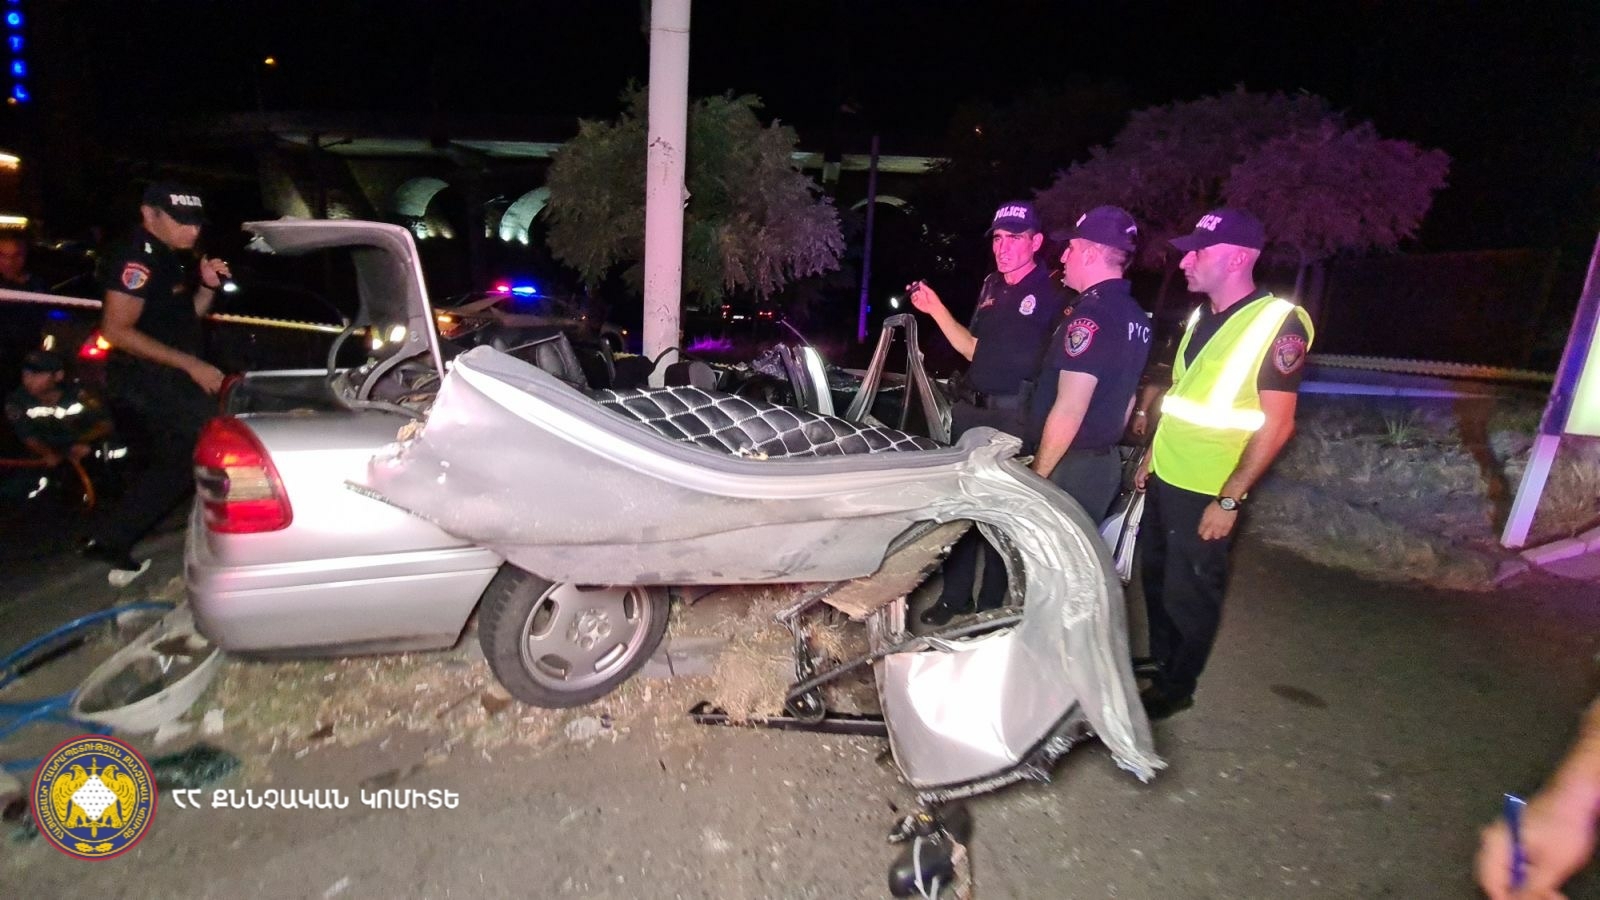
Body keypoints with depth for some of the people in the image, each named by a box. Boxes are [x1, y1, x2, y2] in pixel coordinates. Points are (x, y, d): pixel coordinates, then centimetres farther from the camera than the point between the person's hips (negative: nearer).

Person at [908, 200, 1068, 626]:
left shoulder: (1052, 295, -9)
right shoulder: (991, 286, 13)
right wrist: (936, 310, 11)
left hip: (1013, 418, -7)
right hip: (969, 409, 7)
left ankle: (991, 608, 18)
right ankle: (954, 595, 28)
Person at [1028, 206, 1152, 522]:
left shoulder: (1091, 314, -19)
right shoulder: (1136, 316, 11)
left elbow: (1069, 410, -23)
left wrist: (1037, 473, -17)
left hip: (1072, 465, -9)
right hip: (1106, 461, 9)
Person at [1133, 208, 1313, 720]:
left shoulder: (1279, 322, -14)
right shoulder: (1201, 316, 9)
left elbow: (1277, 424, -16)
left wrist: (1230, 500, -18)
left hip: (1206, 492, -7)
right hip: (1164, 478, 7)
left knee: (1188, 594, 7)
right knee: (1157, 580, 18)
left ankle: (1176, 688, 27)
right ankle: (1161, 664, 38)